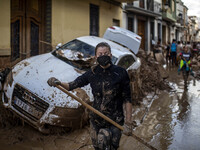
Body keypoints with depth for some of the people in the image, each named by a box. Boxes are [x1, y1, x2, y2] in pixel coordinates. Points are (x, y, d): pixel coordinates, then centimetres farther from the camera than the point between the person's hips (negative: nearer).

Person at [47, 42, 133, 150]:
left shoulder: (120, 73, -8)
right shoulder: (92, 73, 1)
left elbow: (127, 99, -5)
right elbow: (72, 85, 3)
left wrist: (128, 123, -8)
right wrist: (59, 83, -18)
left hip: (114, 121, -3)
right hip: (96, 119, 4)